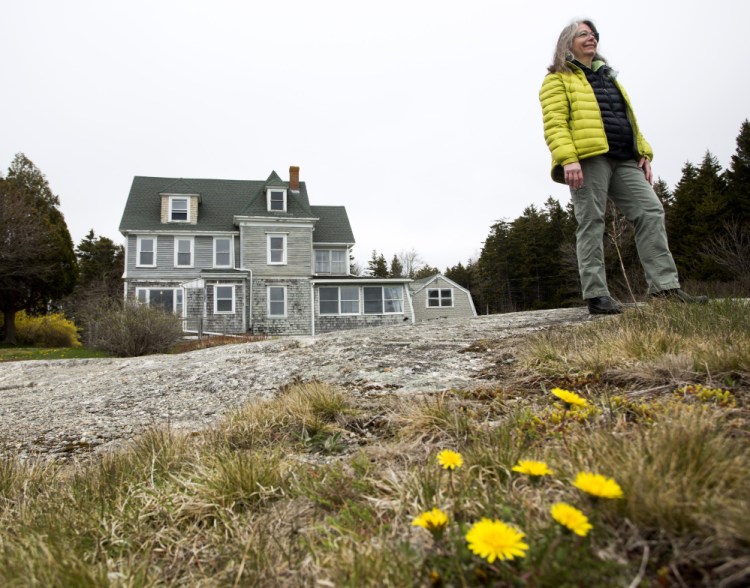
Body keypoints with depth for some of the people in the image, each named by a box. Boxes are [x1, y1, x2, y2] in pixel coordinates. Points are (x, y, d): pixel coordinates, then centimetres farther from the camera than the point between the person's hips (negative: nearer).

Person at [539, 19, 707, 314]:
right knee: (591, 223, -9)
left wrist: (644, 153, 15)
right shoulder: (558, 80, 7)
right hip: (588, 159, -7)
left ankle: (665, 286, -4)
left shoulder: (607, 76, 30)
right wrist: (567, 159, -23)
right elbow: (554, 123, -8)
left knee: (650, 212, -4)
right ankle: (596, 295, -8)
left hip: (624, 160, 7)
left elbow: (626, 118, 28)